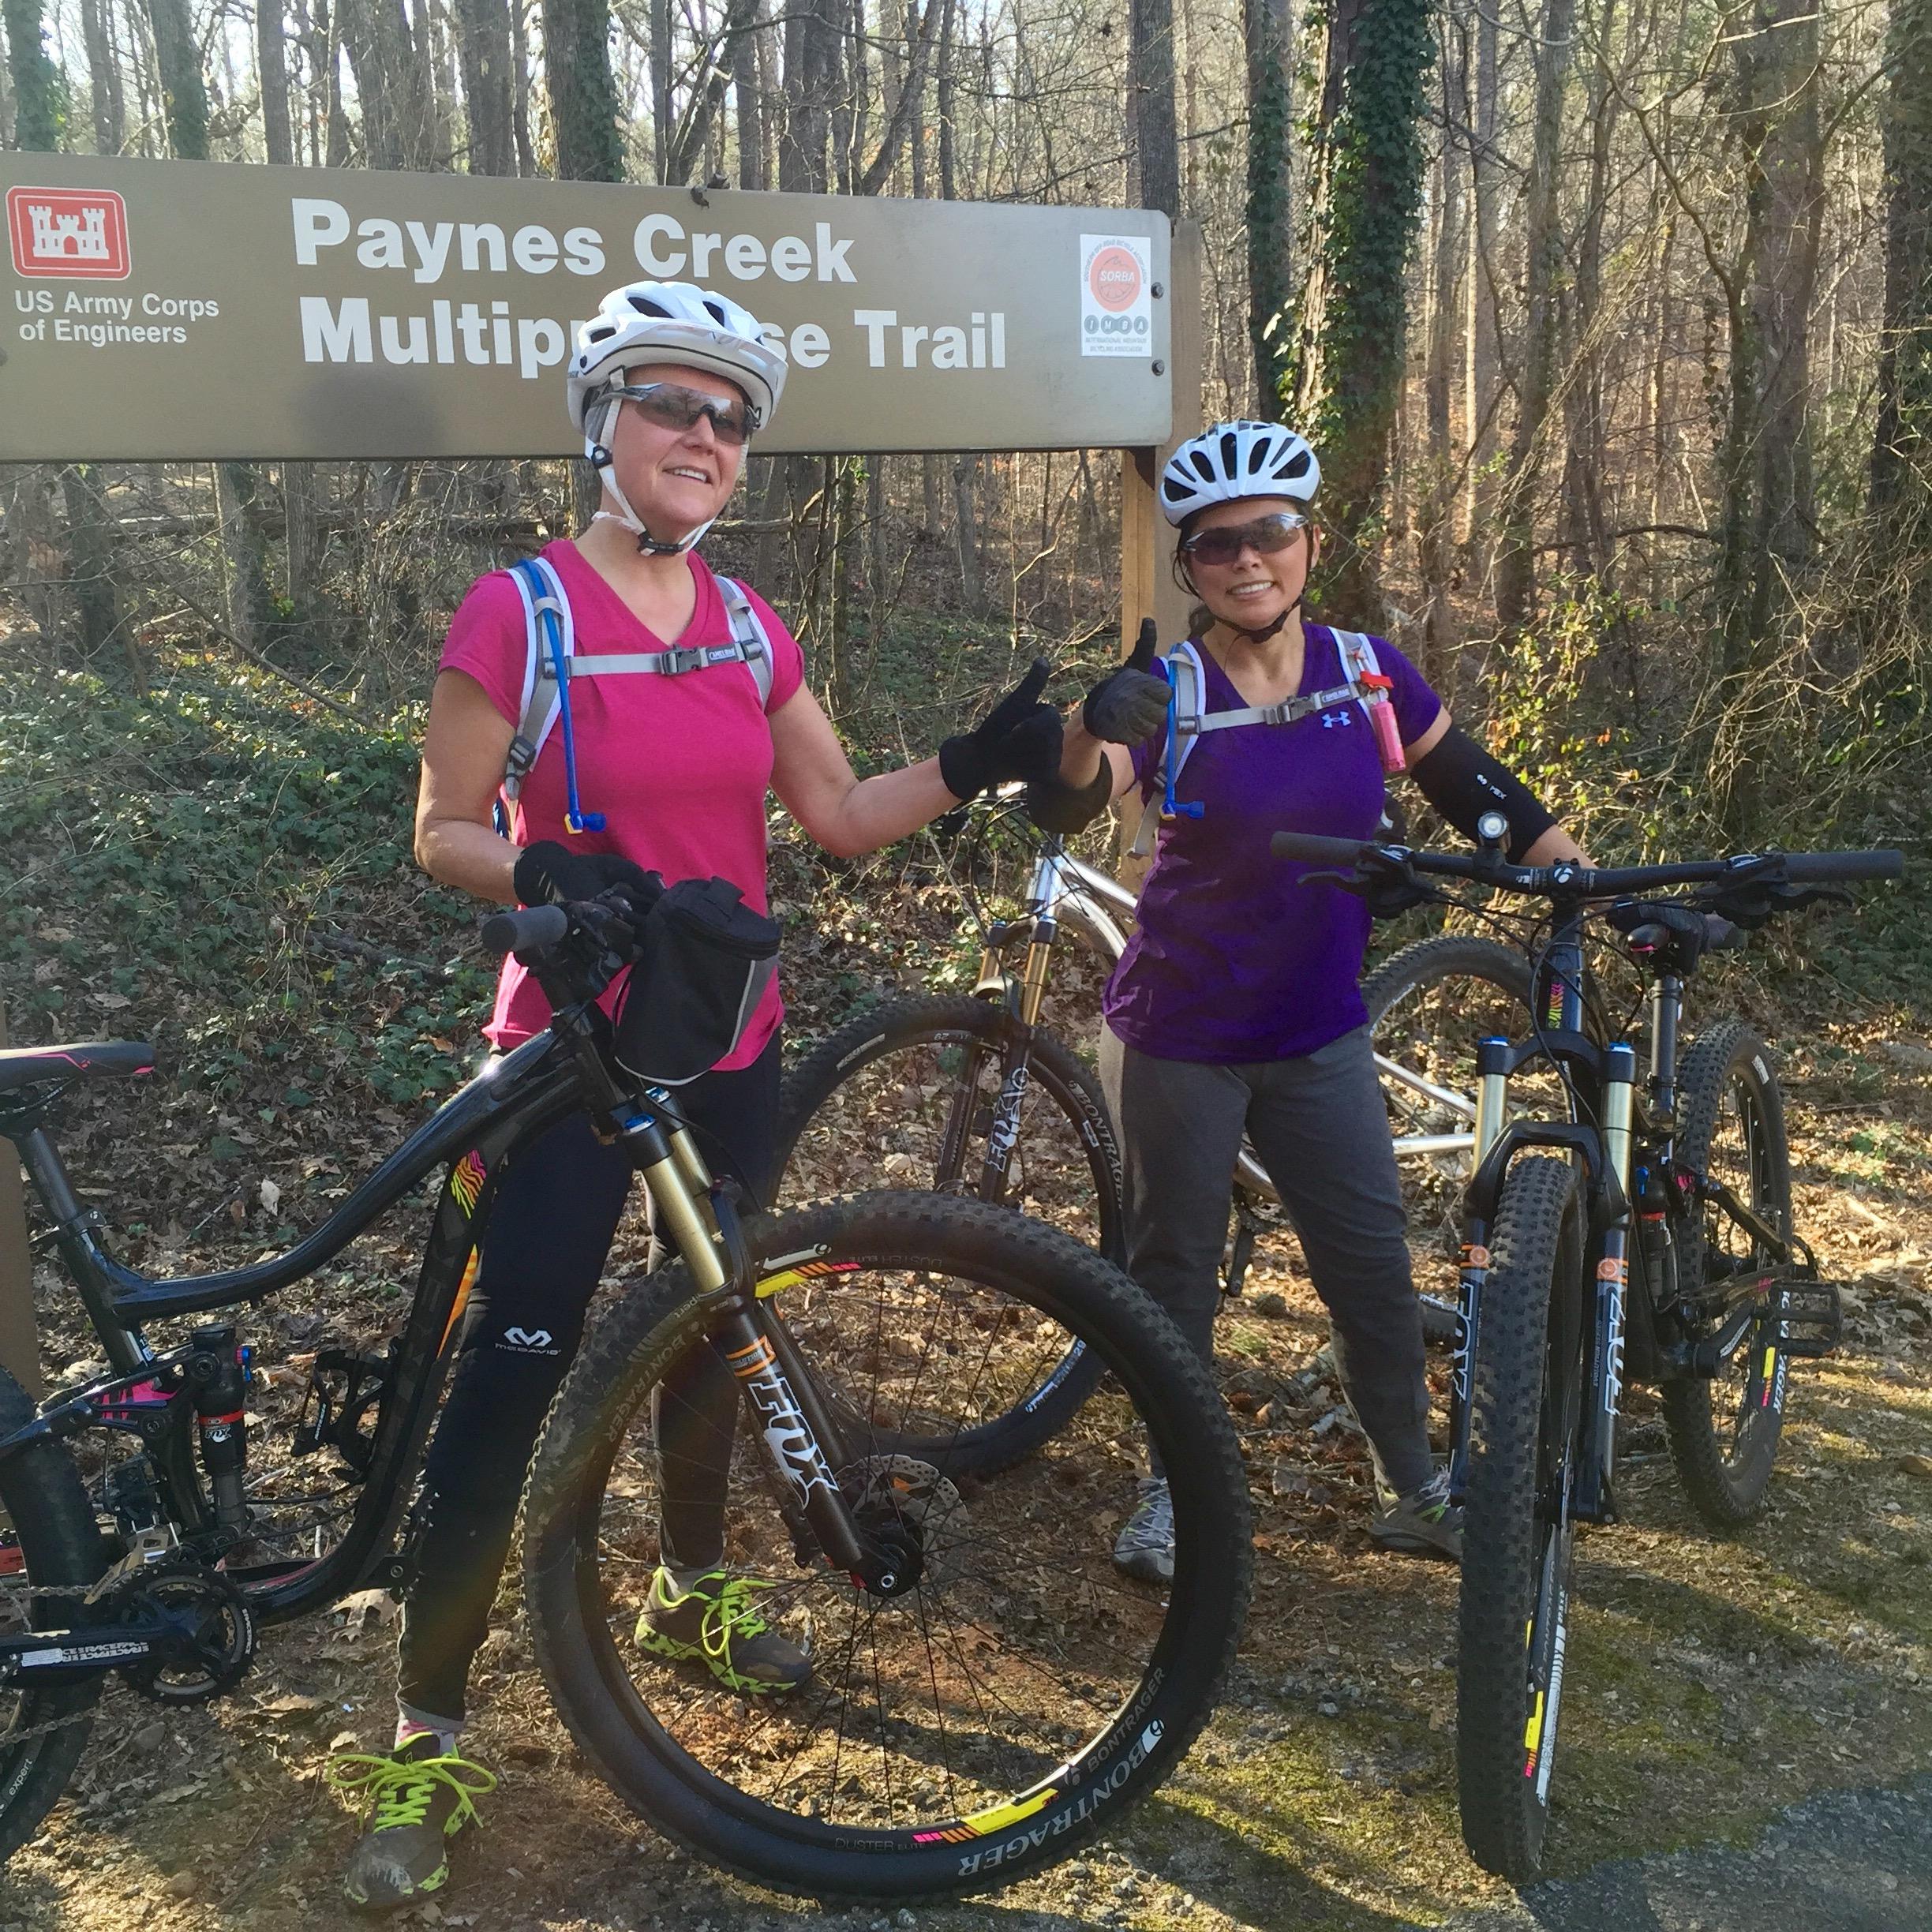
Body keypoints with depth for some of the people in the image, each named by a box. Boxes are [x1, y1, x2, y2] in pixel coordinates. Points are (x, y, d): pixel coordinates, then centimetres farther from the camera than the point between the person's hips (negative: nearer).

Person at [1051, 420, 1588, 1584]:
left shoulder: (1369, 673, -5)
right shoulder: (1169, 695, -15)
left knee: (1375, 1266, 7)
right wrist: (1097, 734, -55)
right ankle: (1174, 1487, 27)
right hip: (1180, 1041, -2)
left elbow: (1468, 785, 10)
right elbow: (1072, 799, -34)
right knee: (1174, 1268, 8)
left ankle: (1415, 1490, 26)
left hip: (1318, 1036, 3)